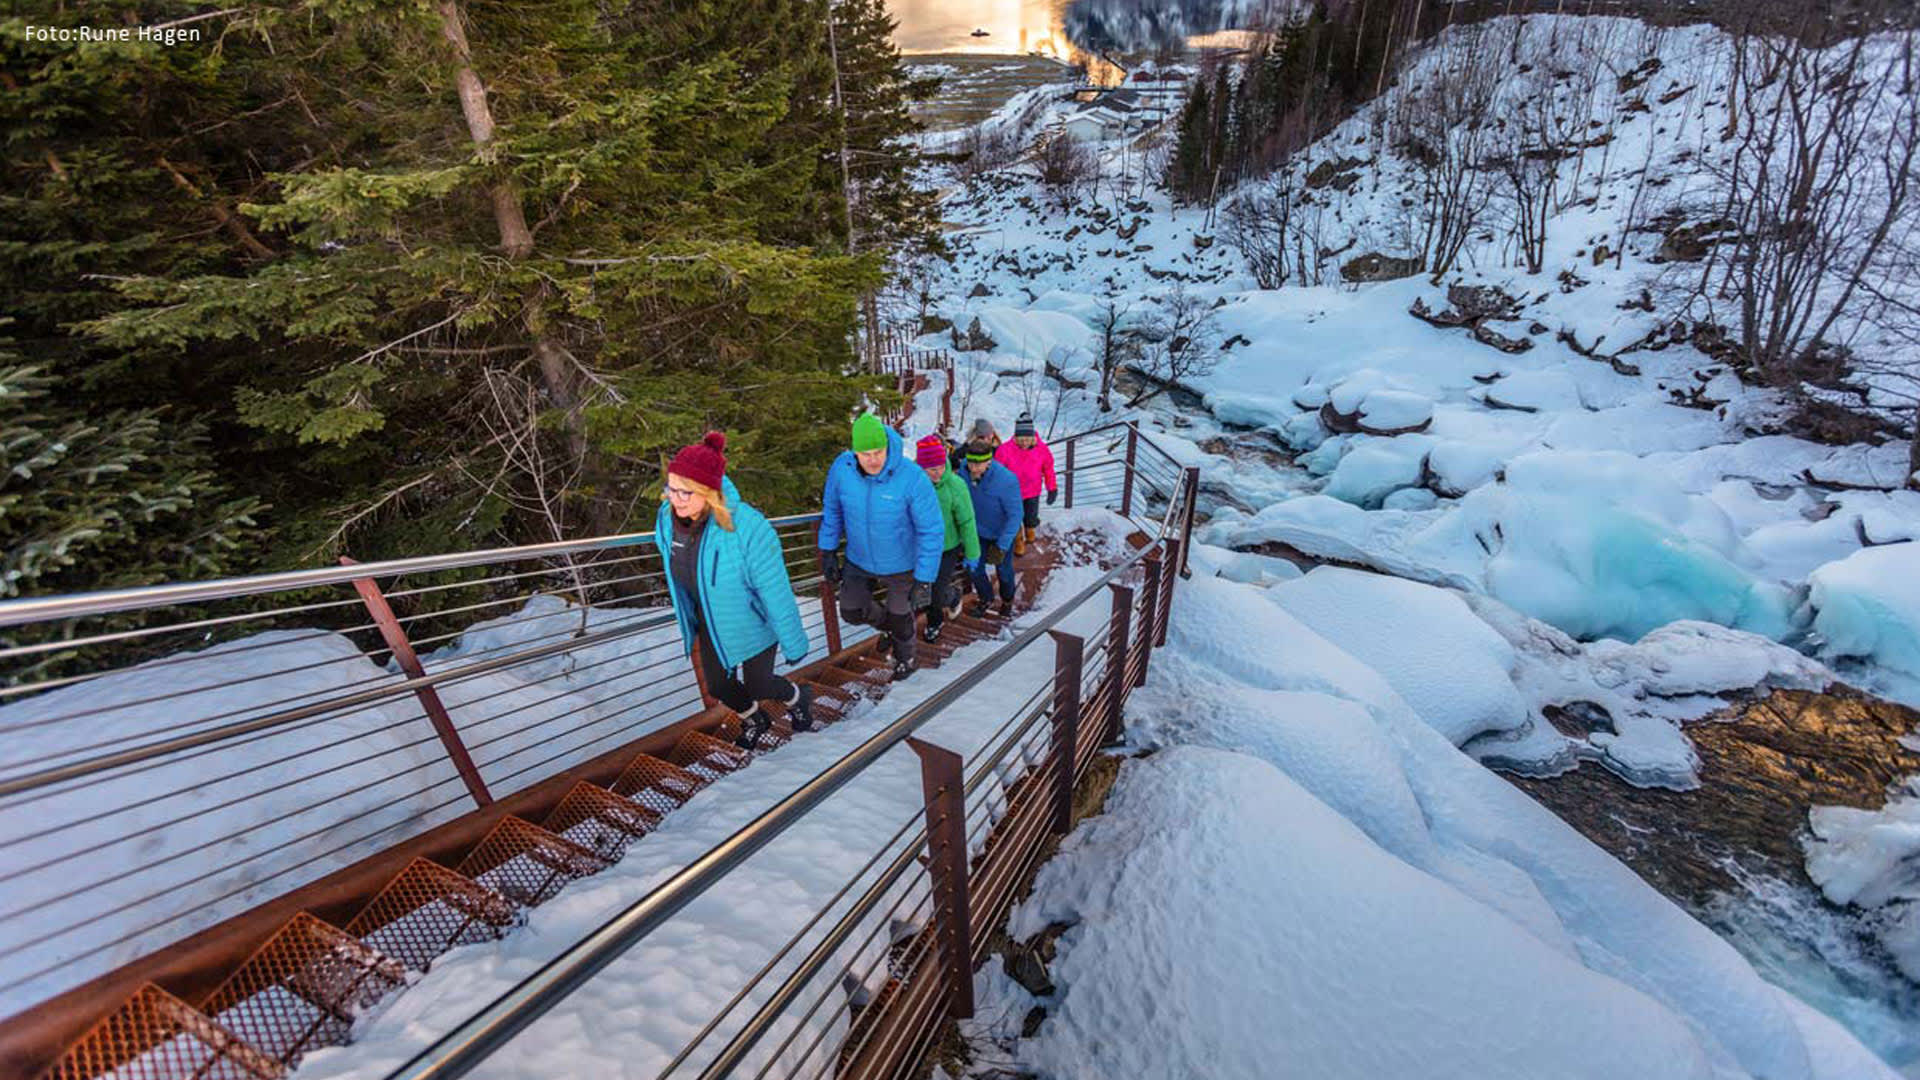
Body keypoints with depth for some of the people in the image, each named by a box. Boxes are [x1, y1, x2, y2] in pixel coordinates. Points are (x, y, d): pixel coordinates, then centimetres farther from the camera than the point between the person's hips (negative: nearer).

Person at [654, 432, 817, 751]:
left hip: (752, 623, -6)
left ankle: (798, 698, 50)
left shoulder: (747, 526, -38)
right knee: (718, 686, 19)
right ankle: (754, 720, 53)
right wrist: (688, 612, 20)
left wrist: (793, 642, -17)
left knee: (758, 685, 14)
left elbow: (776, 591, -27)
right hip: (710, 623, 6)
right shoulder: (669, 514, -17)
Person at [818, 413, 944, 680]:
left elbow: (932, 531, -24)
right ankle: (886, 626, 47)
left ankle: (905, 658, 50)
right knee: (851, 611, 12)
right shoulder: (841, 468, -20)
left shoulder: (912, 478, -32)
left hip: (901, 565, -3)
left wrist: (924, 580, -23)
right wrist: (828, 552, 3)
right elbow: (832, 510, 0)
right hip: (858, 560, 3)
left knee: (900, 618, 16)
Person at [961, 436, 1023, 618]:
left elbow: (1015, 515, -28)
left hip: (1002, 533, -3)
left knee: (1003, 570, 17)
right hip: (978, 531, 3)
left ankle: (1007, 601, 48)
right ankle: (986, 598, 42)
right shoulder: (964, 471, -23)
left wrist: (1002, 546, -28)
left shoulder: (1006, 480, -36)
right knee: (975, 568, 11)